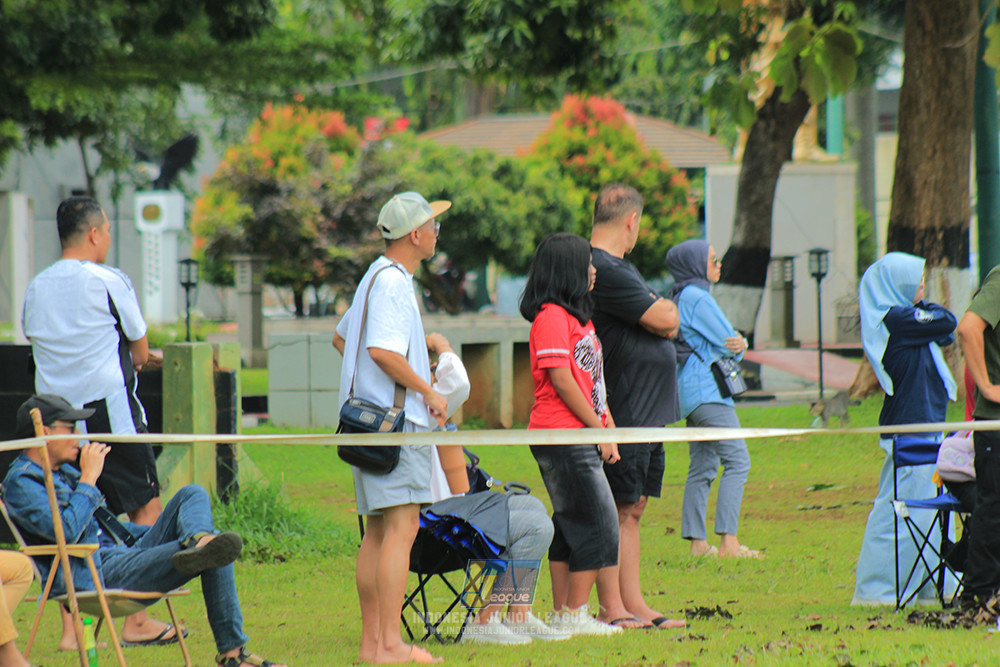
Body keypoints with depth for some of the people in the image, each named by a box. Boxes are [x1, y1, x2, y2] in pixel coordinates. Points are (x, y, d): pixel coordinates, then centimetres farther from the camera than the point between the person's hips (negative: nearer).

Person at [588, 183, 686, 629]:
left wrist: (662, 313, -1)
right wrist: (667, 309, 2)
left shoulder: (618, 267, 17)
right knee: (617, 512, -5)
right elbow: (665, 320, -17)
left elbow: (666, 323, 19)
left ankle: (634, 605, 15)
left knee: (632, 509, 11)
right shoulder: (604, 270, -17)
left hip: (645, 412, 10)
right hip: (623, 412, -10)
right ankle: (612, 608, -2)